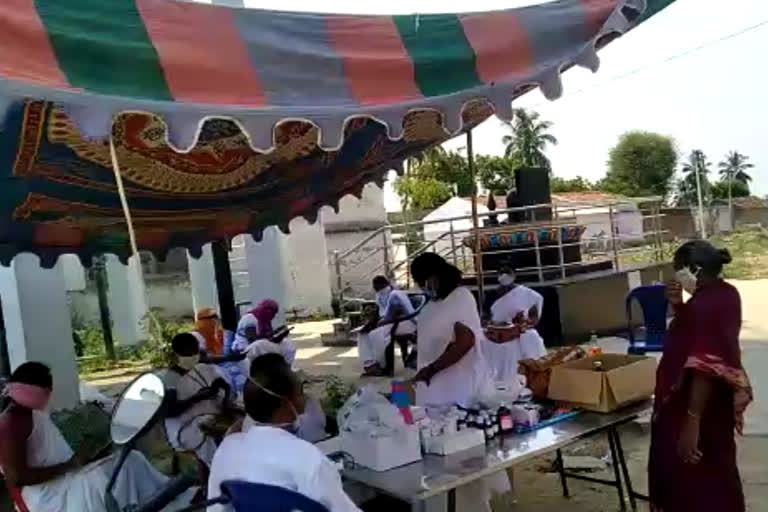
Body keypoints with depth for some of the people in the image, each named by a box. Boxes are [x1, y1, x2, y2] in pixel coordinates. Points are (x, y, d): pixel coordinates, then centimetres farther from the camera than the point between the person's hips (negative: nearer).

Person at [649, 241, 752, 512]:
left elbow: (705, 369, -29)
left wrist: (692, 422, -28)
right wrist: (678, 305, 1)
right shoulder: (721, 294, 6)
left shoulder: (708, 305, -25)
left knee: (694, 482, 4)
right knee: (712, 475, 23)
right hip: (713, 406, 10)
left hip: (698, 409, -10)